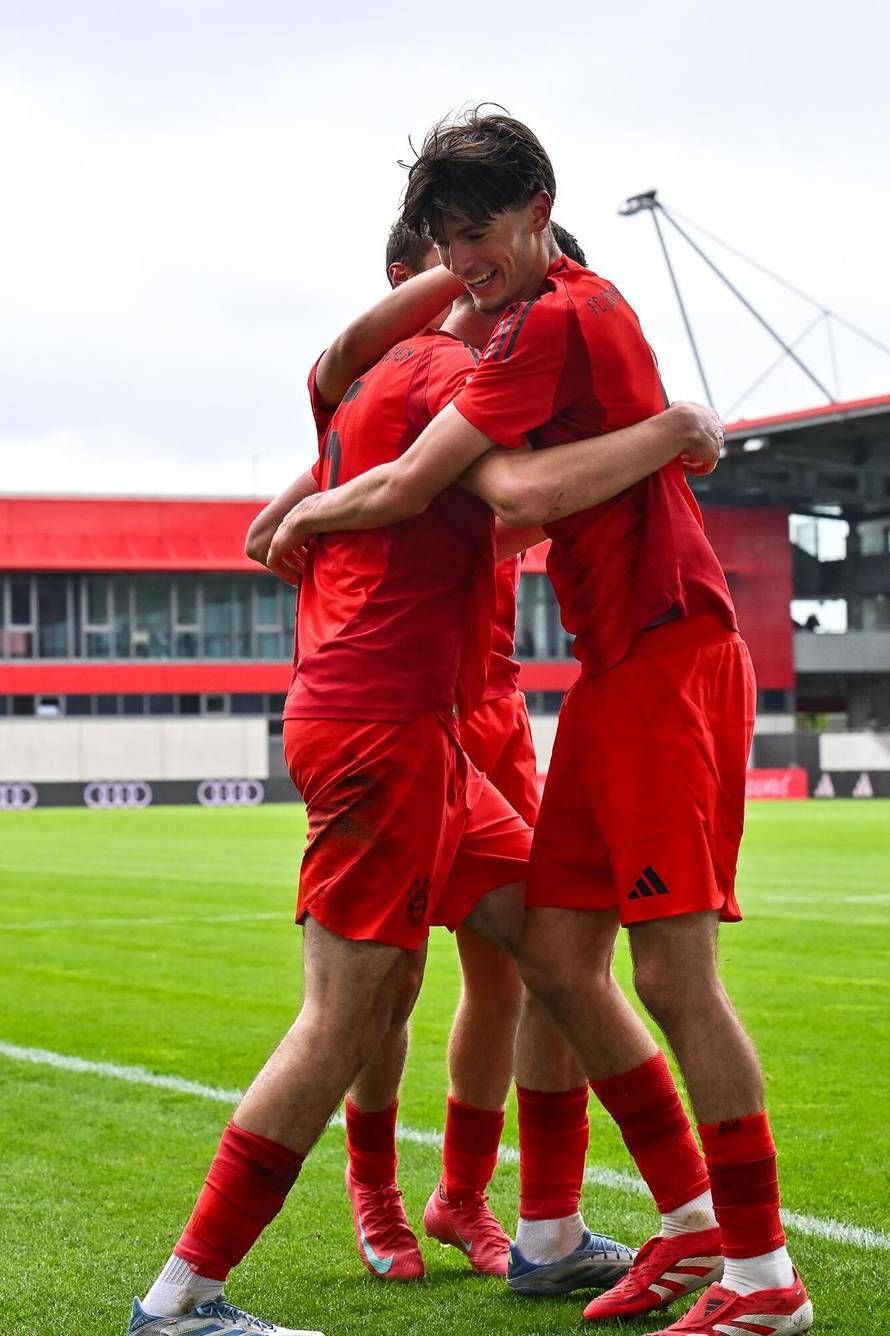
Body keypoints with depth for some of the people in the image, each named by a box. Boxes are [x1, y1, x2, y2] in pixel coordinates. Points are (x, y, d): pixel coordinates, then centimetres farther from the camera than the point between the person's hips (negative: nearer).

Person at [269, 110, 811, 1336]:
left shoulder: (556, 320, -13)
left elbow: (404, 490, -16)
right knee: (557, 956, 8)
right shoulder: (583, 307, 17)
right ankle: (695, 1225, 18)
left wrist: (298, 518, 3)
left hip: (670, 661, -10)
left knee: (672, 972, -10)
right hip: (614, 673, 10)